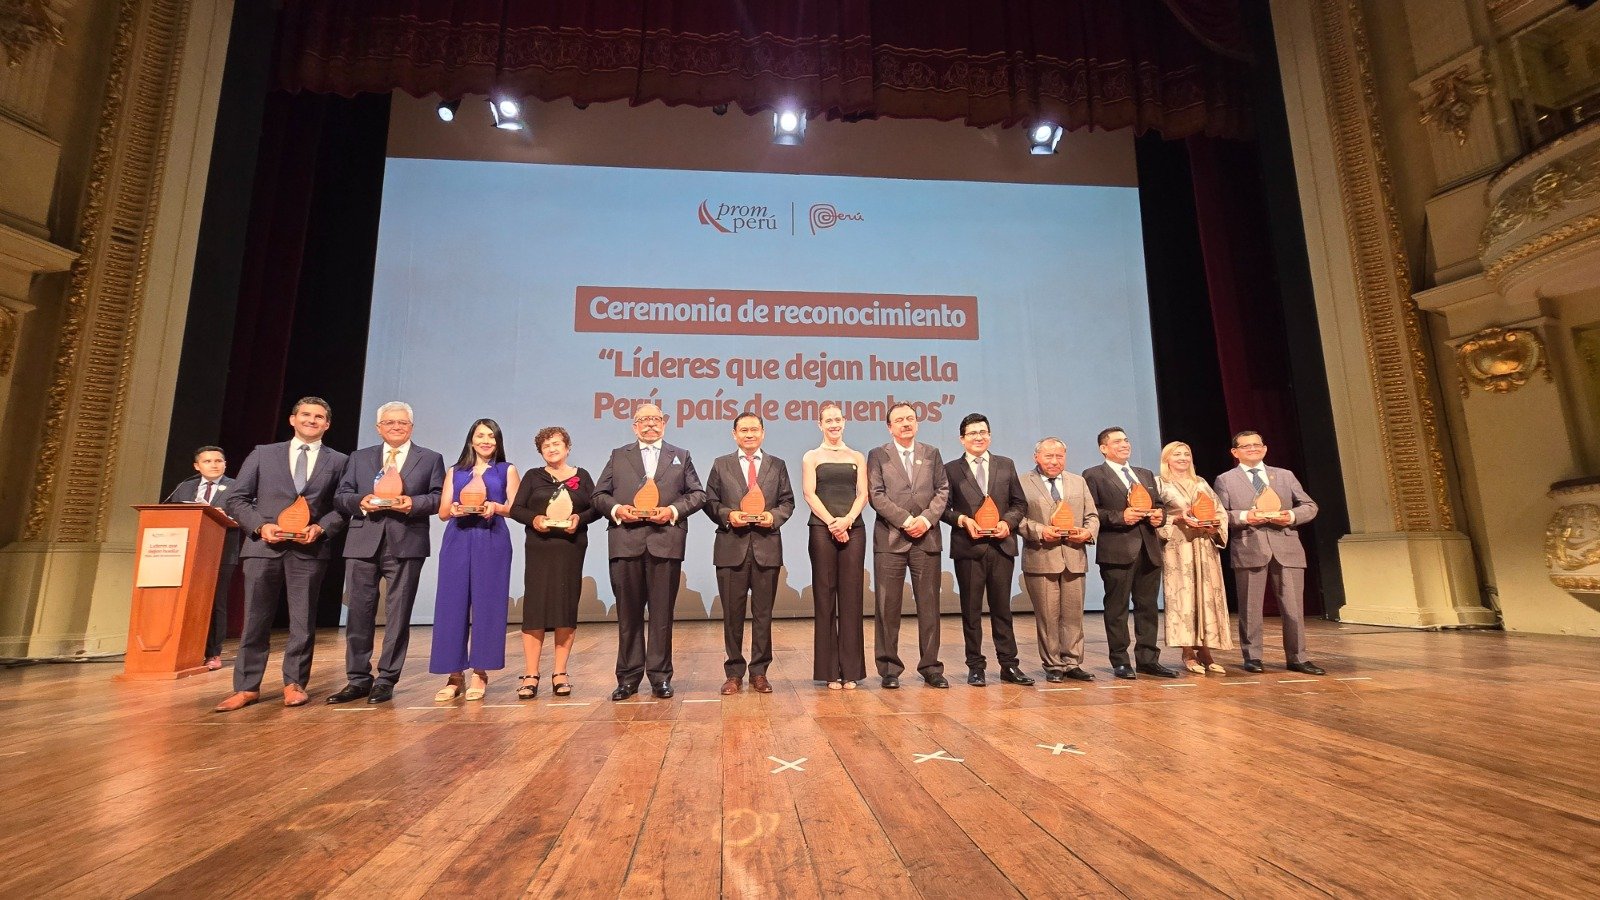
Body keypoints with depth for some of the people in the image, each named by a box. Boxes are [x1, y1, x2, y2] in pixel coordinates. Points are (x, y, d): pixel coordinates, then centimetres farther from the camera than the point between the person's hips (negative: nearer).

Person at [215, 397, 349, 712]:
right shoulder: (263, 454, 11)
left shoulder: (338, 462, 8)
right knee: (255, 619, 6)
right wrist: (260, 526, -7)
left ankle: (294, 683, 17)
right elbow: (236, 498, 8)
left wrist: (321, 528, -12)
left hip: (309, 550, -1)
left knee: (302, 620, 5)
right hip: (263, 545, 1)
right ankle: (246, 687, 17)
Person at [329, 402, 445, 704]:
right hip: (363, 543, 2)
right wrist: (360, 501, -9)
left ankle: (386, 680, 11)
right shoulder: (359, 457, 18)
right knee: (359, 612, 4)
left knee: (398, 614, 2)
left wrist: (413, 503, -15)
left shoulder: (430, 459, 11)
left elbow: (438, 497, 3)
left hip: (406, 544, -2)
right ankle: (358, 679, 16)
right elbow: (341, 495, 12)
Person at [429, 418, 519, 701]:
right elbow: (442, 512, 12)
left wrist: (496, 507, -16)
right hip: (457, 541, 2)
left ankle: (480, 674, 6)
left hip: (492, 541, -2)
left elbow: (516, 508, 3)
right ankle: (454, 675, 6)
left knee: (487, 604, -2)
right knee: (452, 603, -2)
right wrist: (454, 510, -10)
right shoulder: (455, 472, 18)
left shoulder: (507, 471, 12)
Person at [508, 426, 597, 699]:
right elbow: (516, 508, 5)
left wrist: (580, 518, -13)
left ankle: (560, 673, 10)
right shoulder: (533, 476, 11)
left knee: (567, 606, 1)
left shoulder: (581, 476, 11)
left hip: (572, 548, 1)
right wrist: (534, 519, -14)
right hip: (539, 548, 0)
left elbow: (596, 507, 6)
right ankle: (530, 675, 1)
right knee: (534, 606, -5)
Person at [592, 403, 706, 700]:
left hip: (666, 542, 0)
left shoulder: (681, 456, 15)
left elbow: (697, 494, 9)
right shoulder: (618, 456, 16)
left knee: (662, 613, 3)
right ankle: (628, 677, 16)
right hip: (626, 543, 1)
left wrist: (674, 511, -7)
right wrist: (616, 509, -8)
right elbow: (599, 494, 12)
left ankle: (660, 676, 13)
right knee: (628, 613, 5)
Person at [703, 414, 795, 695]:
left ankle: (759, 672, 18)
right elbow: (710, 501, 6)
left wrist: (774, 516, -10)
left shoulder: (777, 465, 12)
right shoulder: (720, 465, 10)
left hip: (767, 547, 1)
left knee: (763, 613, 6)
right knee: (732, 614, 5)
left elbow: (787, 502, 9)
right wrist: (727, 515, -12)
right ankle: (733, 673, 17)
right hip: (732, 548, 0)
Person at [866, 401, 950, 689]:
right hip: (890, 538, -2)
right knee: (888, 606, 0)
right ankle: (889, 668, 9)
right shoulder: (877, 455, 7)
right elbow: (876, 495, -3)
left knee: (929, 604, 5)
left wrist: (926, 518, -8)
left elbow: (943, 491, 8)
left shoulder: (931, 454, 15)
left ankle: (930, 666, 15)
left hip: (927, 537, 2)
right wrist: (905, 520, -12)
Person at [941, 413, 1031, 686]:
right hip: (968, 548, -2)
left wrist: (1008, 522, -6)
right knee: (971, 610, 5)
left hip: (1002, 546, 2)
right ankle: (975, 666, 15)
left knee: (1002, 608, 8)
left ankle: (1009, 665, 17)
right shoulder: (951, 469, 4)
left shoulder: (1006, 465, 11)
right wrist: (962, 519, -15)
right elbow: (944, 507, 2)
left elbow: (1020, 503, 11)